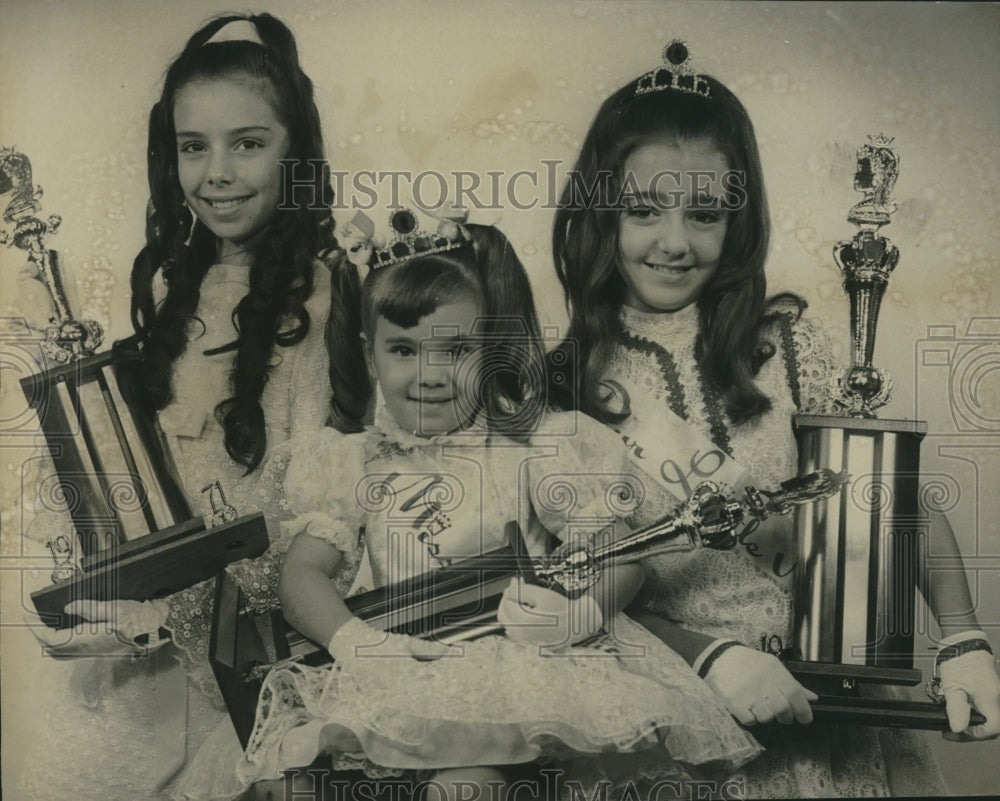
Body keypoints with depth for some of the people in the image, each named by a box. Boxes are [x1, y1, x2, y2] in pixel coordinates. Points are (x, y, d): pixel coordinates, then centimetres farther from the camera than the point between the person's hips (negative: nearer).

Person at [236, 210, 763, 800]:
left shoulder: (534, 447, 2)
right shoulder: (352, 464, 9)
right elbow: (304, 572, 4)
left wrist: (581, 611, -20)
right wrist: (352, 638, -16)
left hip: (530, 661, 0)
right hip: (407, 670, 0)